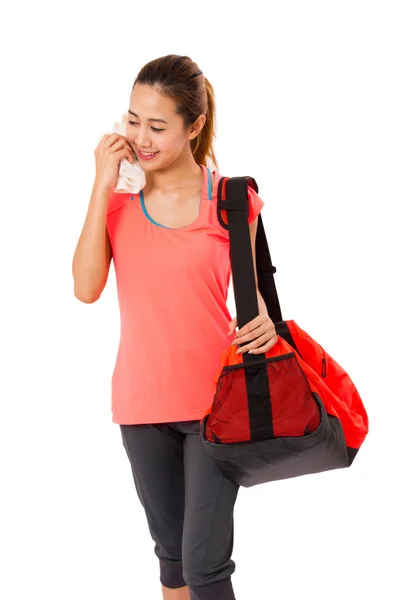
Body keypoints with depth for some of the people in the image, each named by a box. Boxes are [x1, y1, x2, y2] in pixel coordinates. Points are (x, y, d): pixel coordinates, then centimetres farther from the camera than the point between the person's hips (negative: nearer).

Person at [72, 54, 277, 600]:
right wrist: (103, 187, -12)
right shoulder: (118, 200, 3)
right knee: (171, 553, 17)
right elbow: (86, 288, -11)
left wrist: (263, 322, -17)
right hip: (142, 404, 3)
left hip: (214, 399, -3)